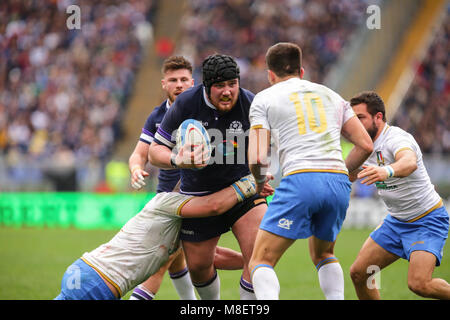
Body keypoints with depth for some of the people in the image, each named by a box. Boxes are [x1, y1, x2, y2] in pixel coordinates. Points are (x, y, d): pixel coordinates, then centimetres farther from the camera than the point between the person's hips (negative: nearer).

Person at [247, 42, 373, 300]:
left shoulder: (264, 98, 12)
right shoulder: (331, 95, 24)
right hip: (339, 182, 5)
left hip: (300, 180, -4)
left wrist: (260, 182, 23)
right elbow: (365, 145, 18)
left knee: (261, 261, 1)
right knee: (324, 255, 29)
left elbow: (258, 158, 2)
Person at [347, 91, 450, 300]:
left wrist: (387, 171, -69)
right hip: (396, 221, 9)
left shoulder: (395, 138, -24)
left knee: (418, 284, -24)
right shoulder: (369, 145, 4)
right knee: (358, 273, 0)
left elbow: (410, 162, -48)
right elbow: (350, 174, 20)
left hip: (428, 220, -9)